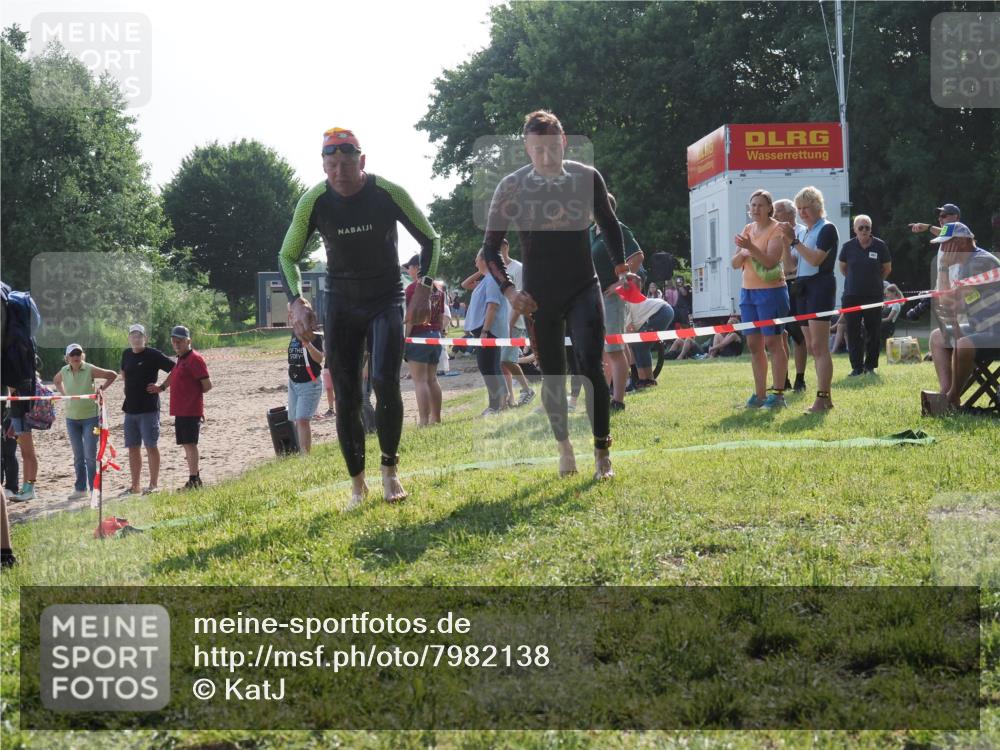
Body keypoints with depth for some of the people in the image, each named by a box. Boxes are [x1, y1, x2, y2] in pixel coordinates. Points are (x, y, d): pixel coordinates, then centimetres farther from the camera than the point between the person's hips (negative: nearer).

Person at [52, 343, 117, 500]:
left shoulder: (90, 369, -11)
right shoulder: (64, 371, 1)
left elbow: (113, 375, -3)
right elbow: (56, 381, 24)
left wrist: (101, 389, -9)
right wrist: (63, 393, 9)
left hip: (90, 417, -4)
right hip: (72, 418, 4)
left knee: (90, 456, -6)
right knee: (78, 456, 11)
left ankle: (93, 489, 0)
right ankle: (81, 489, 20)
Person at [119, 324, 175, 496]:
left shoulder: (153, 355, -8)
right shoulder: (126, 354, 11)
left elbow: (175, 369, -10)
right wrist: (126, 384, 15)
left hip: (148, 408, -7)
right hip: (130, 408, 7)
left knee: (151, 446, -3)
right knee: (133, 448, 9)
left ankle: (154, 485, 2)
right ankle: (135, 485, 16)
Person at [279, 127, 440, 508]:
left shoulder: (389, 194, -16)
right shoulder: (314, 201, -12)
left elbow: (430, 240, -1)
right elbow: (288, 256, 1)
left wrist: (425, 286, -14)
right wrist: (296, 299, -15)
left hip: (386, 301, -2)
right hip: (341, 305, 2)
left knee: (385, 381, -19)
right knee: (346, 398, -1)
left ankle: (390, 469, 0)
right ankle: (357, 484, 11)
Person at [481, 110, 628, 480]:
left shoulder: (587, 178, -3)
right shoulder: (511, 187, -8)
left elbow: (609, 224, 14)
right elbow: (490, 247, -1)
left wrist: (620, 267, 6)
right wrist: (508, 290, -12)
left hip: (584, 289, 0)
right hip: (539, 297, 0)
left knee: (591, 367, -14)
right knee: (553, 377, 7)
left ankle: (602, 453, -8)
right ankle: (564, 446, 27)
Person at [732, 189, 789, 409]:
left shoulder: (776, 229, -6)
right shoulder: (748, 229, 14)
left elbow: (771, 261, -19)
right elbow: (735, 264, 11)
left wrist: (750, 247, -31)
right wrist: (741, 254, -10)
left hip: (770, 291, -7)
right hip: (748, 291, 7)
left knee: (773, 343, -7)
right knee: (754, 344, 7)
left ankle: (778, 394, -5)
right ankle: (759, 394, 11)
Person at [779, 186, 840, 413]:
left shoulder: (827, 229, -7)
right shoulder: (801, 231, 15)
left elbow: (815, 259, -19)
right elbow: (790, 265, 15)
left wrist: (794, 240, -18)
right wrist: (785, 243, 2)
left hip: (820, 286, -9)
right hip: (803, 288, 9)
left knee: (819, 347, -12)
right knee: (813, 347, 9)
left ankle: (822, 398, -15)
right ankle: (826, 398, 14)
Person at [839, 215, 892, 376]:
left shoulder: (880, 246, -3)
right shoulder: (848, 246, -1)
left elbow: (887, 269, 11)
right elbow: (843, 267, 15)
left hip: (874, 295, 0)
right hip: (852, 295, 0)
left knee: (873, 332, 3)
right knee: (853, 333, -1)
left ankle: (870, 366, 13)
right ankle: (857, 367, 5)